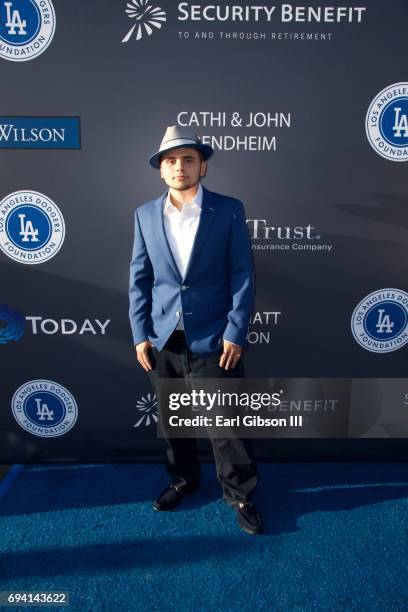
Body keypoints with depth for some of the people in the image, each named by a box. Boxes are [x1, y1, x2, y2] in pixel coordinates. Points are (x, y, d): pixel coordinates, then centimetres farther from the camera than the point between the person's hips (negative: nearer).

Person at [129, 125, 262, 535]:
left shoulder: (229, 210, -3)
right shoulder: (145, 215, 5)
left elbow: (242, 275, -5)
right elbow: (139, 279, 5)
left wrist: (235, 333, -10)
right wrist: (140, 334, 0)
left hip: (213, 338, -3)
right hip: (162, 339, 4)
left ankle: (240, 494, 29)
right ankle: (183, 477, 42)